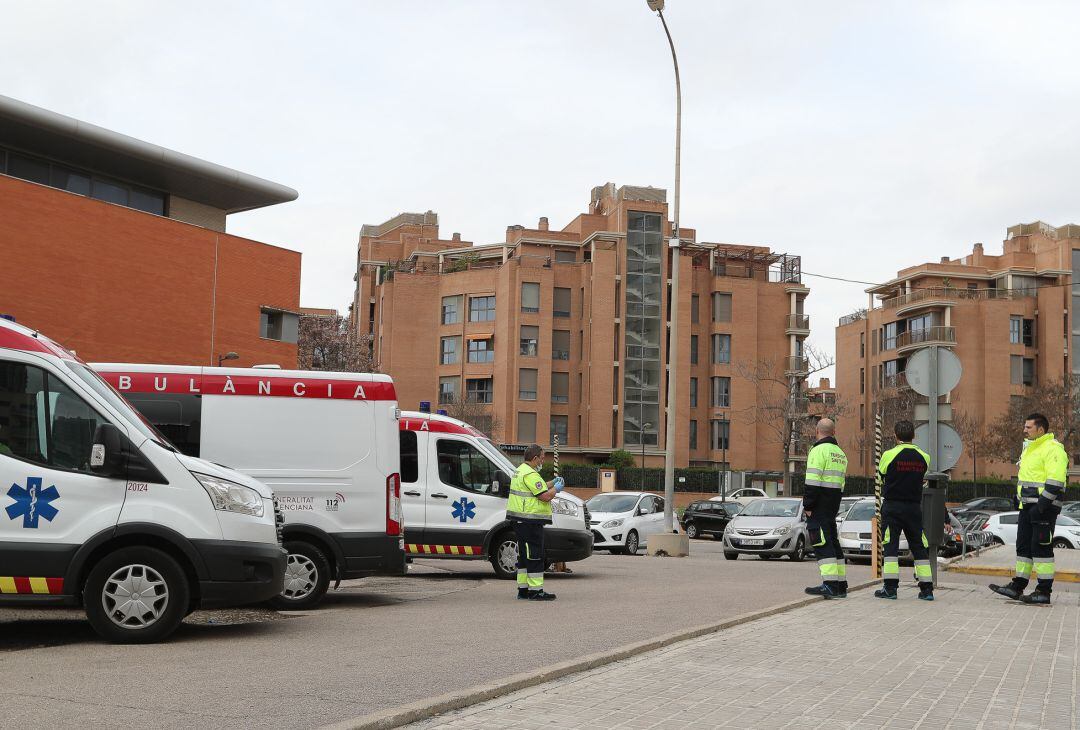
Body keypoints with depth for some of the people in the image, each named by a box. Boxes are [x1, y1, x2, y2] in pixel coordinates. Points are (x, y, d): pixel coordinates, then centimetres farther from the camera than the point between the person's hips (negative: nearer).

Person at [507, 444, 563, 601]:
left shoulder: (520, 471, 17)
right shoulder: (530, 474, -16)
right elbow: (545, 496, -20)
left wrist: (552, 483, 20)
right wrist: (556, 489, -2)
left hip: (520, 521, 11)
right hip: (530, 521, -11)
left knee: (525, 555, 15)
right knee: (535, 556, -8)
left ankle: (523, 589, 20)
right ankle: (535, 591, -7)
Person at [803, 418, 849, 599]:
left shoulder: (819, 450, -10)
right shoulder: (840, 453, 19)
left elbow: (813, 481, -17)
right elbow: (841, 482, 19)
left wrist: (807, 505, -15)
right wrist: (834, 505, 18)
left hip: (820, 503, -9)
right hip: (833, 505, 9)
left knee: (822, 543, -11)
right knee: (833, 542, 14)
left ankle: (830, 585, -18)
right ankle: (840, 584, 16)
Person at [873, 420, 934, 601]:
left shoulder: (889, 455, -9)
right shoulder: (923, 457, 1)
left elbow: (881, 477, 4)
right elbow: (922, 478, 11)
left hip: (892, 506, -3)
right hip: (914, 507, 3)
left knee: (891, 545, 0)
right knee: (919, 546, 9)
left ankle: (890, 587, -5)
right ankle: (927, 588, 8)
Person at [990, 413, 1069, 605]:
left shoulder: (1052, 449, -14)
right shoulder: (1031, 449, 19)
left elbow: (1055, 482, -22)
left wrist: (1041, 506, -25)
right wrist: (1024, 504, 21)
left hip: (1043, 507, -10)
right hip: (1028, 506, 10)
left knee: (1041, 547, -7)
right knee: (1023, 546, 12)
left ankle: (1044, 591, -3)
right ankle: (1017, 587, 17)